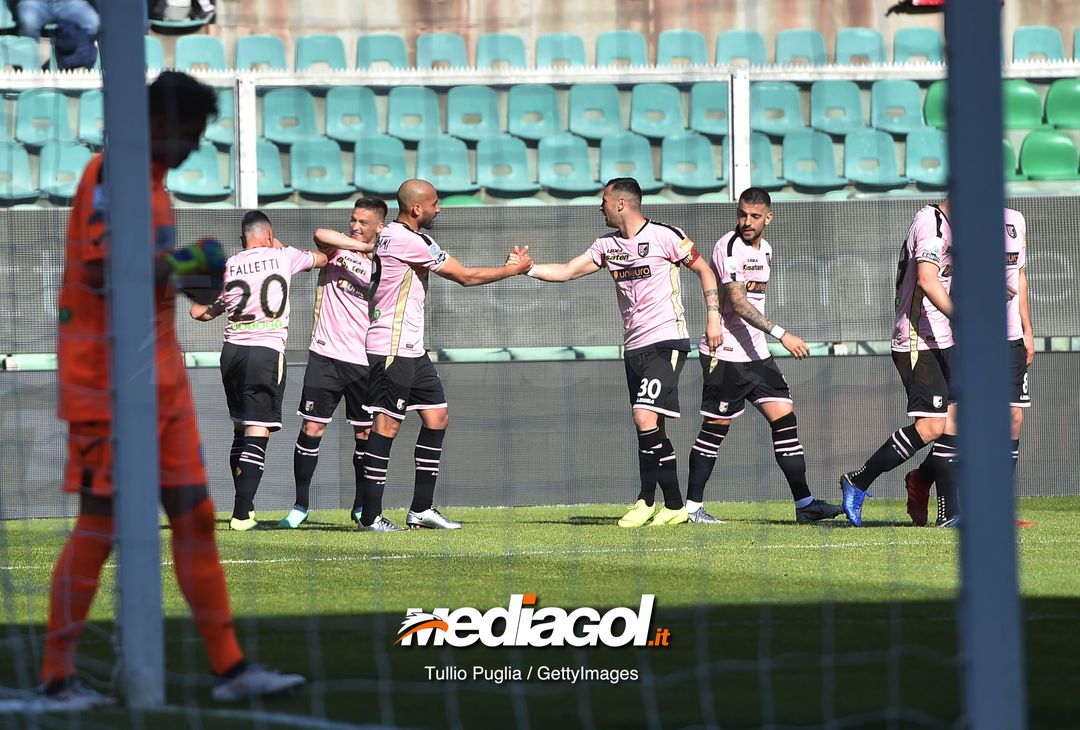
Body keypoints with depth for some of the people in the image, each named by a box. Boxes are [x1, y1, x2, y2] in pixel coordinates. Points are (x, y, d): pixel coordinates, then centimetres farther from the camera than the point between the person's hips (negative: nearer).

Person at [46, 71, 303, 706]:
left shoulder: (152, 178, 15)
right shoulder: (112, 174, -13)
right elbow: (101, 271, -23)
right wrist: (187, 261, -19)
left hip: (162, 379, 9)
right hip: (109, 383, -9)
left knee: (194, 515, 7)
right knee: (101, 523, -5)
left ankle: (230, 668, 8)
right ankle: (58, 674, 4)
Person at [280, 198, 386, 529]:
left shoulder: (383, 265, 6)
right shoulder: (336, 249, 2)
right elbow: (320, 234, -21)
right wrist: (362, 247, -20)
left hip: (363, 361, 2)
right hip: (325, 356, -2)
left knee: (366, 434, 5)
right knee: (311, 429, -4)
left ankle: (361, 506, 20)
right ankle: (300, 505, 6)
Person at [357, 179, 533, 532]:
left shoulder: (389, 235, 13)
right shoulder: (410, 241, -17)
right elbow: (466, 276, -12)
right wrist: (514, 269, 1)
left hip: (410, 347, 10)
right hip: (392, 348, -10)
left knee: (437, 416, 10)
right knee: (388, 424, -9)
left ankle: (421, 508, 12)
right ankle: (370, 516, -8)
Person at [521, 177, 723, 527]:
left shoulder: (665, 236, -6)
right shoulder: (607, 245, 13)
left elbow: (705, 271, 0)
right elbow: (567, 271, 11)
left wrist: (713, 316, -7)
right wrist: (527, 268, -1)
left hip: (666, 341, -7)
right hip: (634, 347, 7)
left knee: (645, 418, -18)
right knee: (651, 429, 5)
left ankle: (648, 500, -9)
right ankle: (672, 505, 8)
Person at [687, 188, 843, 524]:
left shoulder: (765, 250, 13)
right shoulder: (729, 247, -14)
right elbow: (738, 302, -23)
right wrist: (781, 334, -29)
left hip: (756, 353, 8)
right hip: (725, 354, -8)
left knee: (784, 417, -1)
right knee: (715, 428, -3)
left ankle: (804, 503, -2)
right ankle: (692, 506, 7)